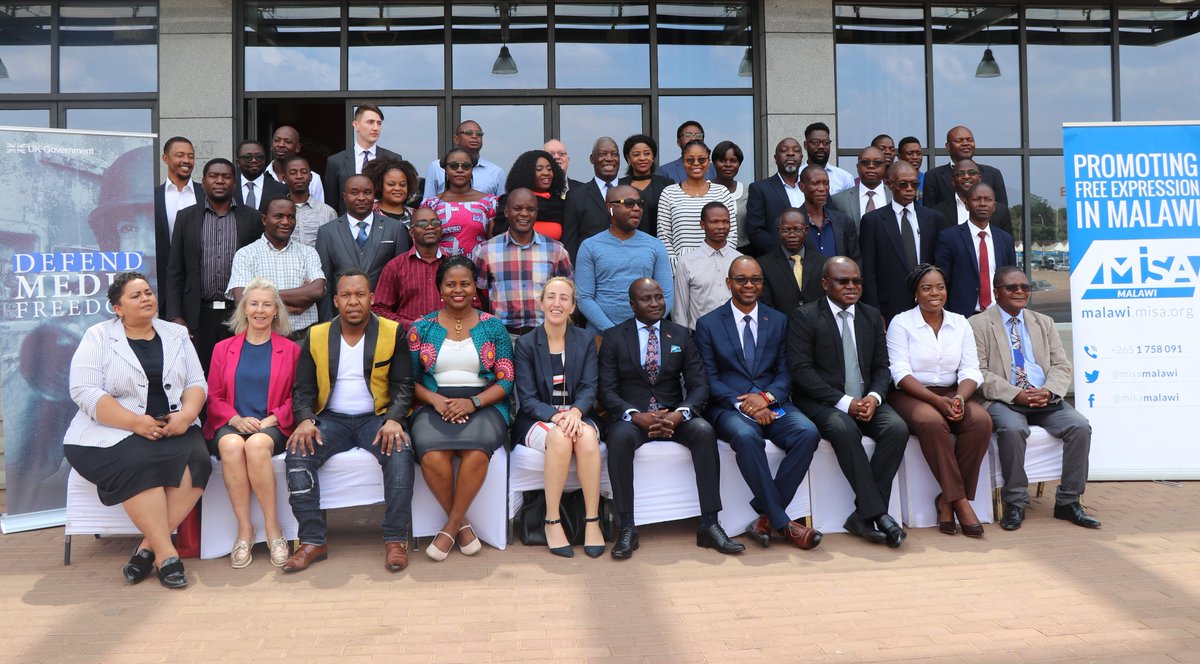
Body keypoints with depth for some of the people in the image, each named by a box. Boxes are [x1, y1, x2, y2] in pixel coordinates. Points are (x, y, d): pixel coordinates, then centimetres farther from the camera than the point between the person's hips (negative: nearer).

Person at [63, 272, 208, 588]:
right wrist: (137, 423, -20)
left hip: (173, 429, 3)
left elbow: (196, 383, 10)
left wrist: (186, 414, -13)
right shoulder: (98, 337, 2)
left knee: (196, 461, -28)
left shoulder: (176, 334, 14)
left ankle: (148, 546, -19)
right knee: (139, 463, -34)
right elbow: (85, 391, -9)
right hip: (112, 432, -3)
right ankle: (166, 553, -27)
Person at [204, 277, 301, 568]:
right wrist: (237, 419, -7)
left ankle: (272, 527, -24)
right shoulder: (223, 348, 18)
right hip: (231, 425, 2)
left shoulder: (290, 350, 13)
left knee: (257, 444, -37)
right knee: (231, 445, -35)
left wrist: (271, 419, -10)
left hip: (273, 427, -1)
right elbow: (214, 397, 12)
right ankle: (244, 528, -26)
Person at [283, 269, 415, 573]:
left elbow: (402, 385, -1)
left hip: (376, 417, -2)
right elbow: (303, 388, 7)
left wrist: (394, 420, -19)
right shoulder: (316, 336, 7)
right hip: (332, 419, 2)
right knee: (297, 454, -25)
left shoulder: (392, 333, 2)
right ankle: (313, 542, -18)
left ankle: (396, 539, -23)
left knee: (400, 453, -32)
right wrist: (305, 420, -13)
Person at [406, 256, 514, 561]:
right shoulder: (421, 328, 10)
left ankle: (451, 526, -12)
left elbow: (506, 381, 4)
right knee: (432, 456, -32)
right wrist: (435, 399, -10)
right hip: (433, 406, 1)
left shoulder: (494, 327, 8)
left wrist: (473, 402, -12)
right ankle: (462, 524, -7)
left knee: (476, 452, -34)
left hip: (483, 406, -1)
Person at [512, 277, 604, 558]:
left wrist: (575, 412, -23)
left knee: (588, 437, -33)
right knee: (559, 437, -35)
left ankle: (592, 522, -25)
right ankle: (552, 522, -24)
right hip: (537, 420, -1)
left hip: (577, 415, 2)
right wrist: (556, 416, -24)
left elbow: (589, 388, -1)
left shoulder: (586, 341, 9)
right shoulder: (526, 343, 2)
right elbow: (527, 398, -5)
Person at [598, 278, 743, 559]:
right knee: (620, 437, -35)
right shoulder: (613, 337, 5)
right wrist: (636, 416, -21)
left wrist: (679, 414, -19)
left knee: (704, 431, -29)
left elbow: (698, 385, 2)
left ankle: (709, 525, -24)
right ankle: (626, 528, -26)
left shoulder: (682, 335, 10)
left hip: (674, 415, 2)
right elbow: (607, 390, -2)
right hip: (632, 416, -1)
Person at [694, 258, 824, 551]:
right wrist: (741, 404, -17)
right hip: (728, 406, -3)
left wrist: (766, 397, -14)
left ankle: (765, 517, -18)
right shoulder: (708, 324, 6)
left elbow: (785, 372, 8)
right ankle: (782, 522, -24)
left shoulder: (779, 321, 14)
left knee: (808, 433, -27)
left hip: (772, 403, 3)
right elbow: (709, 380, -1)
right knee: (746, 436, -37)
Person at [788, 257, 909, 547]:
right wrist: (844, 402, -19)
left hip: (865, 399, 5)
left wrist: (873, 397, -10)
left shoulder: (872, 316, 15)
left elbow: (881, 367, 13)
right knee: (845, 429, -35)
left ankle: (863, 516, -19)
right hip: (821, 401, -5)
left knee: (897, 428, -23)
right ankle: (877, 514, -27)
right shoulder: (804, 317, -3)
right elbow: (801, 370, -12)